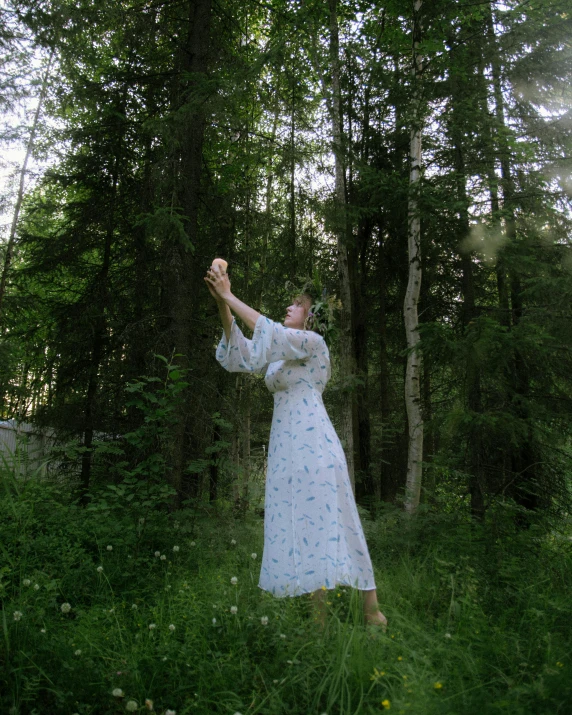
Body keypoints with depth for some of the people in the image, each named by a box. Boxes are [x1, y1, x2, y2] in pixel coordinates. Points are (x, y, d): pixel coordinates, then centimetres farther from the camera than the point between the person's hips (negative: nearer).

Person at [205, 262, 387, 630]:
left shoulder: (314, 342, -3)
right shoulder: (279, 354, 19)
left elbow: (271, 332, -18)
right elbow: (241, 353, 8)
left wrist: (230, 297, -16)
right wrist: (223, 304, -1)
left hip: (314, 444, -7)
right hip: (285, 448, 8)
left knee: (329, 522, -5)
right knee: (302, 527, 7)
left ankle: (372, 610, 8)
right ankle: (321, 612, 16)